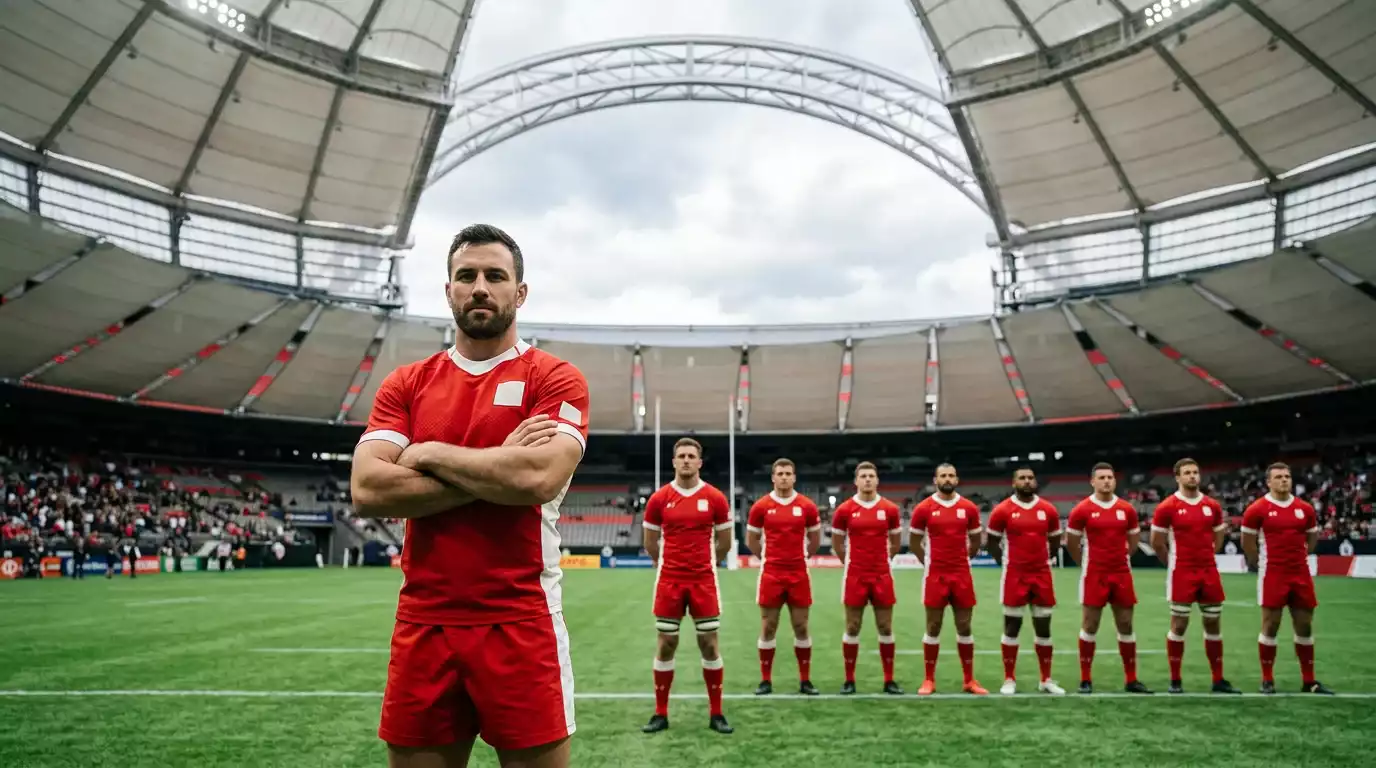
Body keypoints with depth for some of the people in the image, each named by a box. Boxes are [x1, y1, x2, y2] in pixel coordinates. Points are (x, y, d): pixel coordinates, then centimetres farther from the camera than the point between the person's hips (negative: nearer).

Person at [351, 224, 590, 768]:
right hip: (422, 626, 3)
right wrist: (497, 470, -11)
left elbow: (538, 477, -20)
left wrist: (431, 453, -7)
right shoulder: (405, 384, 9)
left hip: (521, 627, -3)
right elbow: (367, 490, -6)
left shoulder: (555, 379, -2)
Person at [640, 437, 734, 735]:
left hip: (704, 581, 0)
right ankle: (660, 713, 15)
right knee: (666, 643, 4)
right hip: (669, 581, 0)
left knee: (709, 643, 3)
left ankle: (716, 713, 13)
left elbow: (724, 542, 9)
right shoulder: (659, 499, -1)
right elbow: (650, 542, 11)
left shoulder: (715, 498, -2)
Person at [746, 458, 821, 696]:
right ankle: (766, 680, 12)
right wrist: (768, 557, 9)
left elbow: (815, 539, 14)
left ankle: (805, 680, 15)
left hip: (799, 575, 1)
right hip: (771, 574, 0)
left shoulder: (807, 506, 0)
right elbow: (751, 540, 10)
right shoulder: (761, 507, -1)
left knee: (801, 627, 5)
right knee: (768, 628, 4)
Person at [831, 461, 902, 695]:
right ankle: (849, 680, 11)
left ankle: (889, 680, 14)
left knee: (885, 628, 5)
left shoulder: (890, 509, 1)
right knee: (852, 628, 3)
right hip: (855, 576, -1)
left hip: (882, 576, 1)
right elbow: (837, 543, 10)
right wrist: (852, 563, 10)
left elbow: (895, 542, 15)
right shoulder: (844, 510, -2)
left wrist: (880, 561, 12)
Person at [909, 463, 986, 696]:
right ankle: (929, 680, 10)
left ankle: (969, 680, 15)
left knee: (964, 627, 6)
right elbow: (914, 542, 6)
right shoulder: (924, 508, -3)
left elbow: (975, 541, 16)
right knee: (933, 627, 3)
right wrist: (931, 563, 6)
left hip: (962, 575, 2)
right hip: (935, 576, -2)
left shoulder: (969, 508, 3)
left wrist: (961, 561, 12)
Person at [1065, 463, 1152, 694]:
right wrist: (1088, 564, 7)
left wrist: (1120, 559, 12)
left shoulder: (1127, 509, 4)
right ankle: (1086, 680, 8)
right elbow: (1071, 543, 4)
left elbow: (1133, 539, 18)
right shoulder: (1082, 510, -6)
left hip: (1122, 574, 3)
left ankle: (1131, 680, 17)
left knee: (1126, 626, 7)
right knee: (1089, 626, 1)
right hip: (1094, 576, -3)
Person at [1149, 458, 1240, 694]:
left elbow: (1218, 537, 20)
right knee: (1179, 625, -1)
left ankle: (1218, 680, 18)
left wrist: (1205, 559, 12)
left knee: (1214, 625, 9)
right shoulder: (1167, 507, -7)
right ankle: (1175, 681, 7)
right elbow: (1156, 542, 0)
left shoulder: (1212, 506, 6)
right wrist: (1176, 564, 5)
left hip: (1209, 572, 5)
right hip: (1181, 574, -4)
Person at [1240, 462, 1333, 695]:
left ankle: (1308, 681, 18)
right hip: (1272, 575, -4)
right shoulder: (1257, 509, -6)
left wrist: (1300, 557, 13)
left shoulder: (1305, 508, 6)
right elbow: (1247, 541, 2)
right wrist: (1260, 564, 4)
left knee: (1305, 626, 9)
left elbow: (1313, 536, 20)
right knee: (1270, 626, 0)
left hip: (1301, 574, 4)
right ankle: (1267, 680, 8)